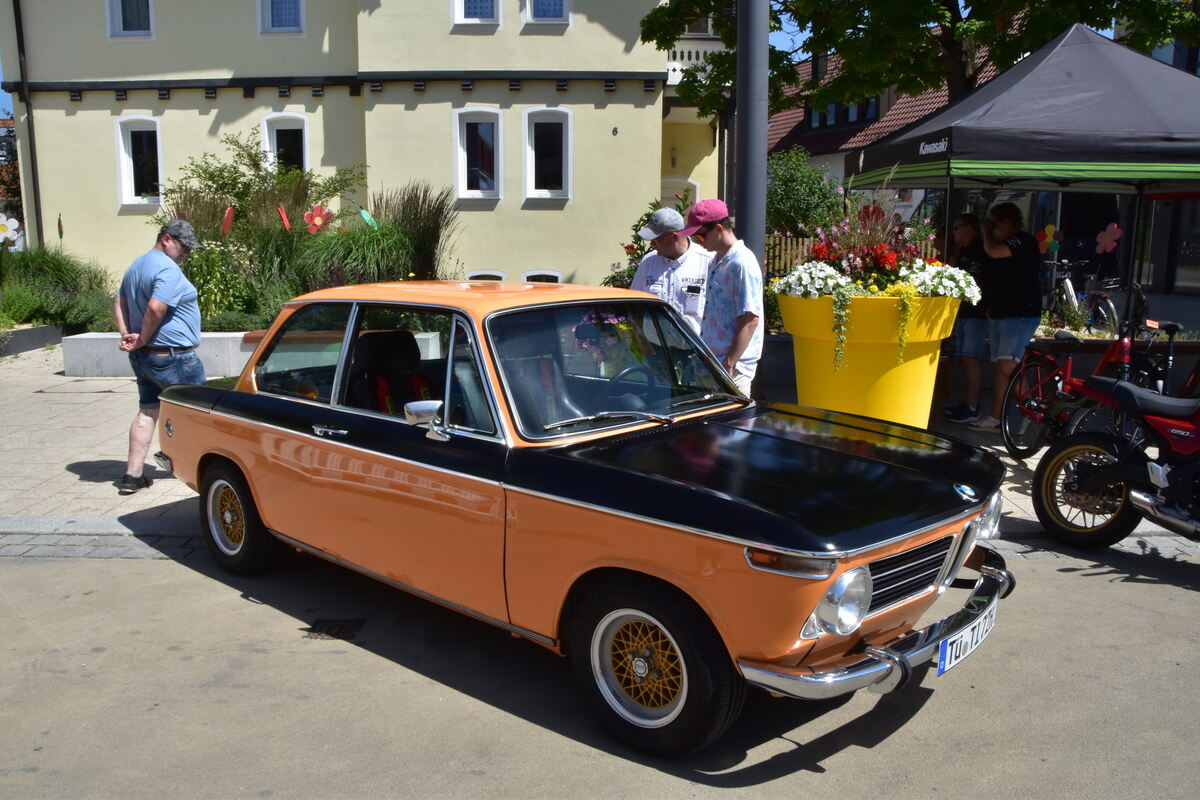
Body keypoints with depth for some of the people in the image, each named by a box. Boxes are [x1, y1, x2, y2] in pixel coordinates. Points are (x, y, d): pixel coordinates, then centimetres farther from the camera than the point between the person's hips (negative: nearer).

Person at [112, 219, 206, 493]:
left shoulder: (136, 266, 16)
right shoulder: (168, 269, -17)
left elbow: (119, 303, 18)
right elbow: (155, 309, -28)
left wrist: (126, 334, 5)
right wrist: (143, 340, -15)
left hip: (143, 357, 9)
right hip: (173, 355, -9)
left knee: (147, 411, 9)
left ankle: (132, 475, 6)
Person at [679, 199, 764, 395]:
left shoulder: (742, 263, -15)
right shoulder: (715, 262, 14)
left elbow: (751, 319, -19)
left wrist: (729, 364, -21)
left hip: (735, 364, -9)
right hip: (712, 361, 9)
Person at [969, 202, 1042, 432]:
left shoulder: (1024, 241, -11)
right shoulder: (1005, 245, 17)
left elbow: (993, 251, -27)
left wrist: (987, 231, -7)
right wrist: (992, 305, 16)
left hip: (1021, 314, -10)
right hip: (999, 314, 10)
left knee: (1008, 365, -18)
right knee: (999, 366, 8)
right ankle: (995, 417, 11)